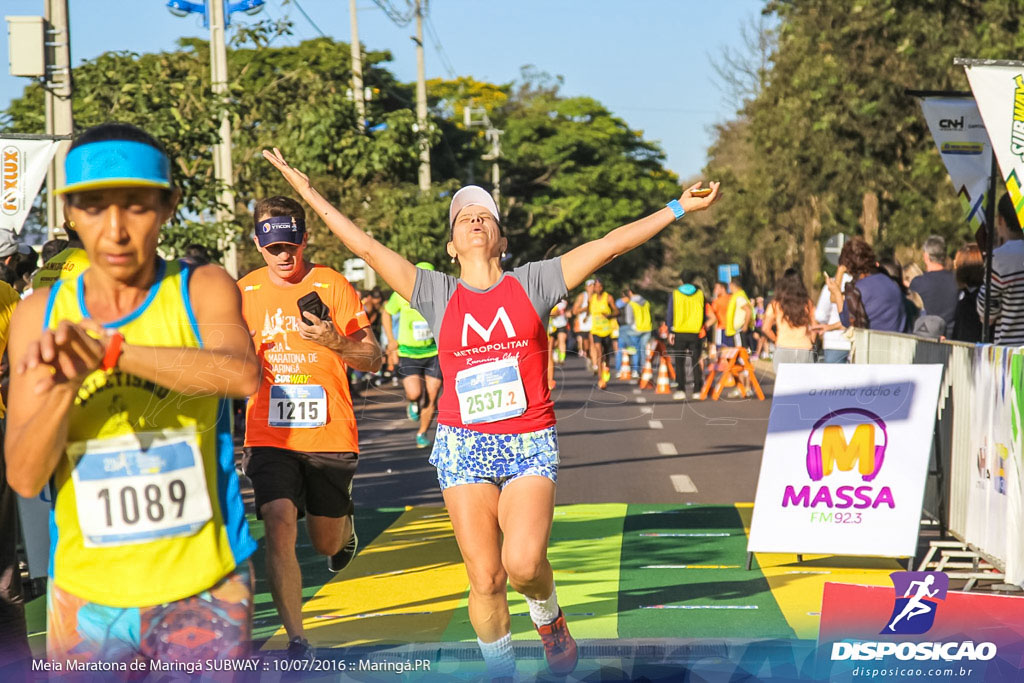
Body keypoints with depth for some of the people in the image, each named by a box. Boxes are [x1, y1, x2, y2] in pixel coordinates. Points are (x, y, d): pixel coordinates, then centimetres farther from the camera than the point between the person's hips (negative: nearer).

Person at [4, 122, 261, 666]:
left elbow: (243, 374, -26)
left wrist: (112, 349, -35)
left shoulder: (202, 292, -4)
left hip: (204, 593, -2)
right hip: (86, 600, 2)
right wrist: (64, 387, -23)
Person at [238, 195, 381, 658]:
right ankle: (297, 641, -11)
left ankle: (345, 524, 50)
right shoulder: (244, 293, 5)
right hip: (269, 436, 1)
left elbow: (373, 360, -3)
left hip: (330, 435, -1)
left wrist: (335, 342, -20)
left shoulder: (332, 286, -3)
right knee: (279, 527, -19)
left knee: (325, 543, 12)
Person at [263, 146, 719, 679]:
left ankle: (547, 612, 15)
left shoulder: (533, 283, 6)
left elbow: (610, 244, 4)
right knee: (485, 578, -3)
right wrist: (307, 191, 3)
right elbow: (365, 246, 5)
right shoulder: (436, 294, 7)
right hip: (463, 445, 1)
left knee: (522, 563, -19)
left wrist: (678, 208, 3)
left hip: (529, 445, -1)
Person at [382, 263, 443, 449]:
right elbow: (387, 313, 8)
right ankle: (412, 403, 19)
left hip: (433, 352, 1)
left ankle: (422, 433, 21)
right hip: (408, 353, -1)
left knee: (431, 397, 0)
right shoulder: (402, 295, -12)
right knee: (415, 393, -19)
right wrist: (391, 339, 4)